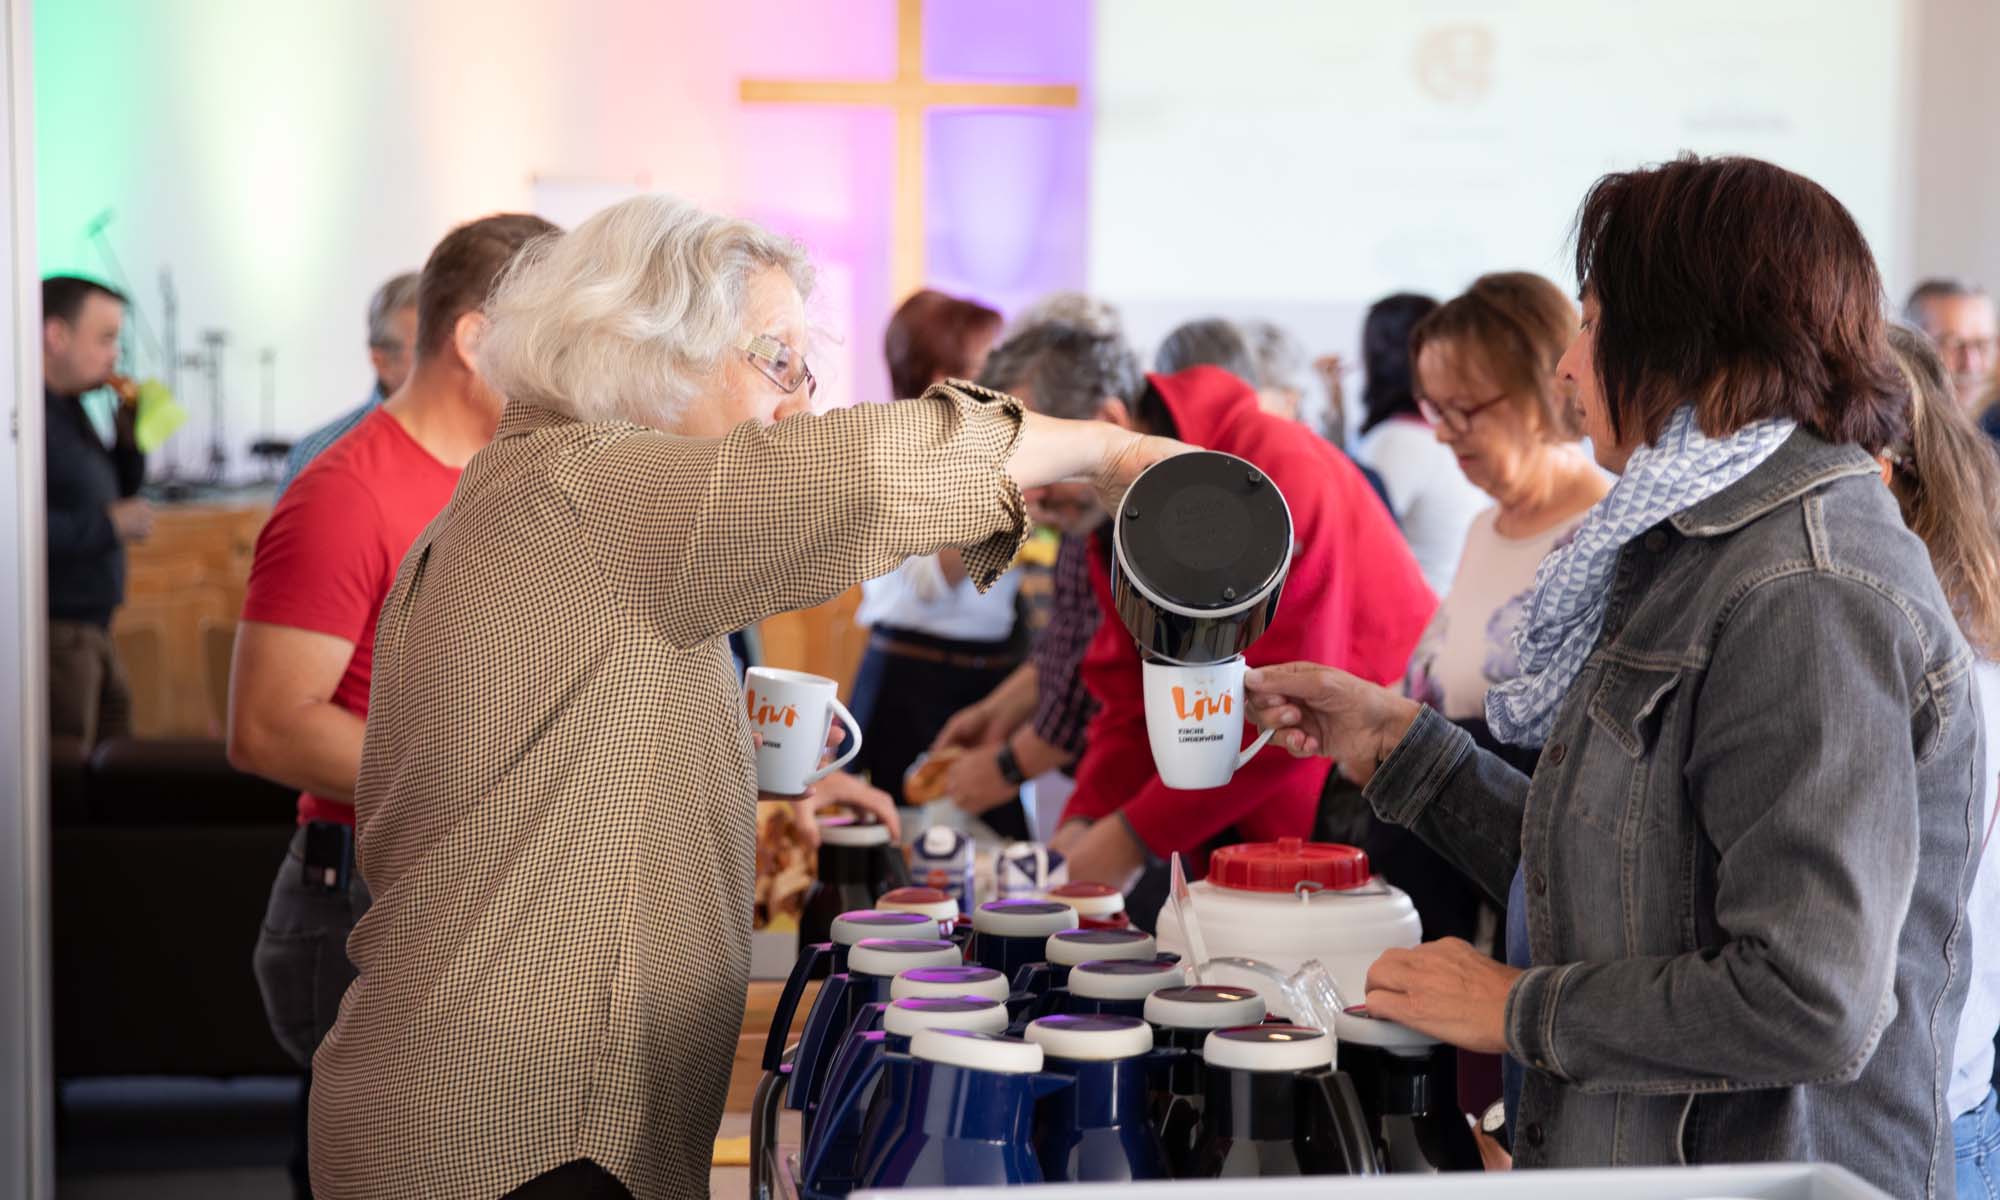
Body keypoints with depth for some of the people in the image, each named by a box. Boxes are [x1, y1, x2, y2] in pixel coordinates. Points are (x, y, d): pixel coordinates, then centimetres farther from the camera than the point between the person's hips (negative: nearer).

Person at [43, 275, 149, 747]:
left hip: (92, 632, 10)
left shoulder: (68, 407, 14)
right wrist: (109, 526, -19)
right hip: (53, 635, -10)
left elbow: (116, 493, 24)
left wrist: (129, 438, 5)